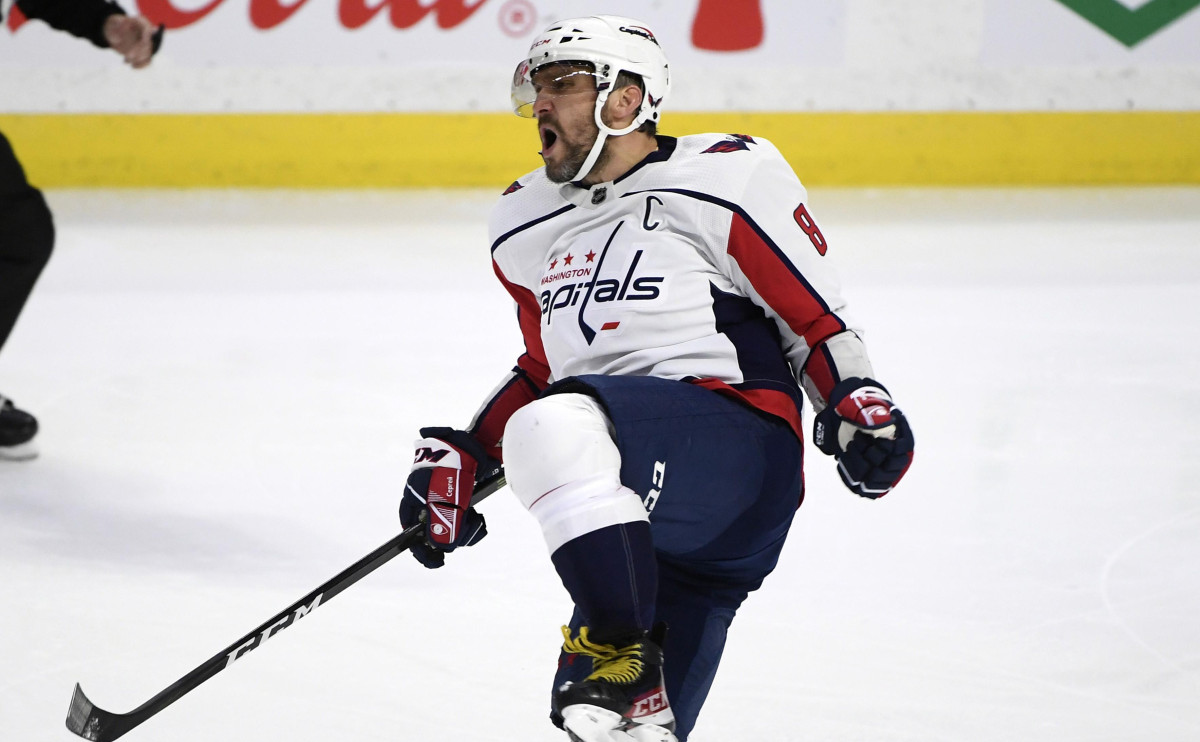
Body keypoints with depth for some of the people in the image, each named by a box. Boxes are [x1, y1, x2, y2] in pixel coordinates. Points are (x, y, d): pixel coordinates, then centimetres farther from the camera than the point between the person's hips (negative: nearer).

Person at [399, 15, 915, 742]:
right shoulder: (528, 225, 23)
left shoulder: (723, 176, 2)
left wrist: (857, 403, -12)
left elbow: (815, 319, 4)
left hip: (738, 435, -7)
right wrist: (459, 458, 21)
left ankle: (626, 661, -28)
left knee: (551, 429, -34)